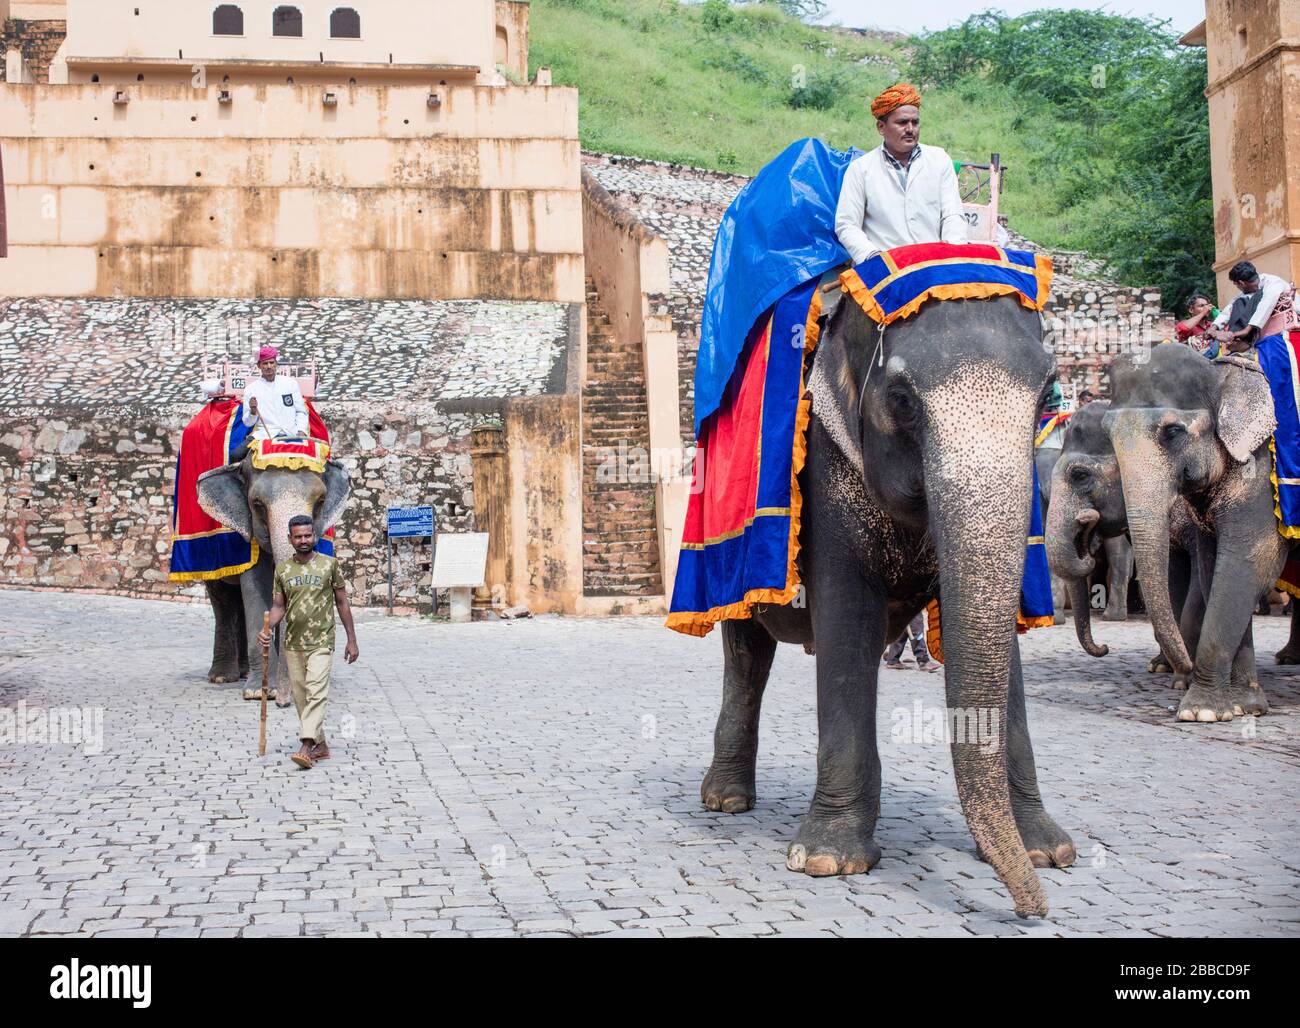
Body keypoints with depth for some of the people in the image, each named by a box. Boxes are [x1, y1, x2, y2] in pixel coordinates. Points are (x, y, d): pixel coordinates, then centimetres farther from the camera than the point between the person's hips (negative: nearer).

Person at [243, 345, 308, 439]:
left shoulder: (291, 383, 11)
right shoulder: (250, 389, 7)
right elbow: (247, 423, 8)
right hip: (265, 435, -1)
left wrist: (301, 431, -4)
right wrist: (253, 411, -12)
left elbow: (301, 412, 13)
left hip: (291, 434, 1)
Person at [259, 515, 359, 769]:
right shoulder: (282, 570, 8)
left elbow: (342, 603, 4)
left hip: (321, 642, -4)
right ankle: (320, 744, 20)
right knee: (301, 696, 8)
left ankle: (306, 747, -26)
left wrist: (351, 640, 3)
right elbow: (278, 606, 11)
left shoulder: (329, 564, 0)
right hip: (293, 643, 4)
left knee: (316, 692, -18)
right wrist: (267, 629, -10)